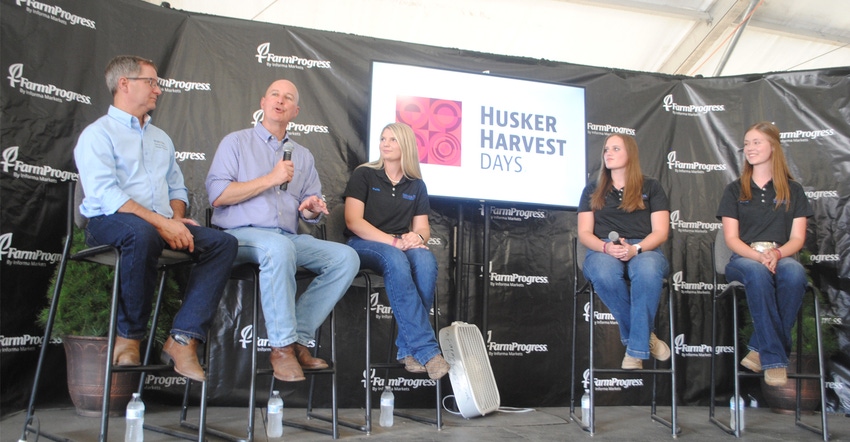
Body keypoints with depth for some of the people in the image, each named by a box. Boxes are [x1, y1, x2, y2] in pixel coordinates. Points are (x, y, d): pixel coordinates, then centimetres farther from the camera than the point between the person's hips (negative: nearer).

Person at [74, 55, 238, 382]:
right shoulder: (97, 134, 3)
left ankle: (184, 339, -26)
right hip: (109, 223, -6)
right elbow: (105, 193, -13)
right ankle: (129, 336, -21)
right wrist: (161, 222, -22)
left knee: (223, 242, -18)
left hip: (163, 225, 7)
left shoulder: (161, 138, 26)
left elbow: (177, 187, 24)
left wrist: (177, 218, 0)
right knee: (142, 232, -41)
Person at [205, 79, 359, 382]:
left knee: (346, 257, -18)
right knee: (279, 248, -39)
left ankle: (300, 336, -18)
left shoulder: (303, 156, 22)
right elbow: (217, 195, -5)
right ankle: (282, 346, -29)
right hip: (241, 235, -5)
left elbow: (309, 211, 21)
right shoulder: (236, 142, 10)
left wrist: (312, 209, -5)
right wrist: (270, 179, -9)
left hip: (289, 239, 5)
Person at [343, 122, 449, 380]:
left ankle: (408, 349, -31)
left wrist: (417, 237, -14)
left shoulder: (416, 185, 15)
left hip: (403, 247, 3)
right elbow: (353, 222, -6)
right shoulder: (364, 175, 5)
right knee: (396, 260, -38)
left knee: (426, 260, -33)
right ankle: (426, 351, -41)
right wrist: (393, 241, -18)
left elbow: (422, 227, 13)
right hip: (363, 244, -3)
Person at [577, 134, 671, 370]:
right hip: (603, 251, 1)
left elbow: (660, 232, 5)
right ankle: (646, 337, -19)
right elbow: (584, 233, 10)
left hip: (644, 250, -1)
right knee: (605, 273, -38)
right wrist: (606, 247, -13)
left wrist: (635, 249, -16)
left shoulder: (651, 187, 17)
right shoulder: (593, 190, 20)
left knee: (648, 271, -39)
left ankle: (636, 348, -27)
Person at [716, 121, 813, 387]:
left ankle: (761, 349, -27)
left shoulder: (793, 190, 15)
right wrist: (758, 256, -16)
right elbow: (731, 238, 4)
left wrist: (776, 253, -16)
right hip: (744, 258, -1)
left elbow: (797, 238, 6)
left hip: (781, 257, 1)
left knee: (794, 273, -37)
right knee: (758, 273, -39)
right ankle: (774, 359, -34)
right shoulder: (735, 190, 13)